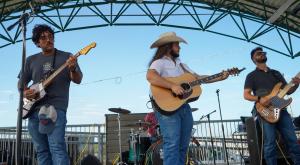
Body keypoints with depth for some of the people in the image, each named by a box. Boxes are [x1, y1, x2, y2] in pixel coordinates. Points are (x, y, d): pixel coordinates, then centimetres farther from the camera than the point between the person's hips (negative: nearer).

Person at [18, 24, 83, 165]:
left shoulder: (66, 57, 6)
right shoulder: (31, 60, 15)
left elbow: (78, 80, -1)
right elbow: (22, 82, 21)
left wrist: (73, 69, -22)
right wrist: (25, 92, -1)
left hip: (56, 108, -5)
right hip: (33, 109, 5)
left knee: (57, 147, -17)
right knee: (41, 150, 8)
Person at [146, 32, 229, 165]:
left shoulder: (181, 64, 21)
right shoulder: (159, 62, -5)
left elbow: (198, 78, 20)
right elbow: (150, 76, -26)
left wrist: (220, 77, 12)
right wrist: (172, 86, -30)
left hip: (184, 107, 9)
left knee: (183, 145, 10)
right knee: (172, 144, -14)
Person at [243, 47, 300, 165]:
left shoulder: (276, 73, 22)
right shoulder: (252, 76, 8)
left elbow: (288, 91, 19)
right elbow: (246, 95, -1)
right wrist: (259, 99, -19)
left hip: (281, 109, 4)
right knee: (270, 144, -7)